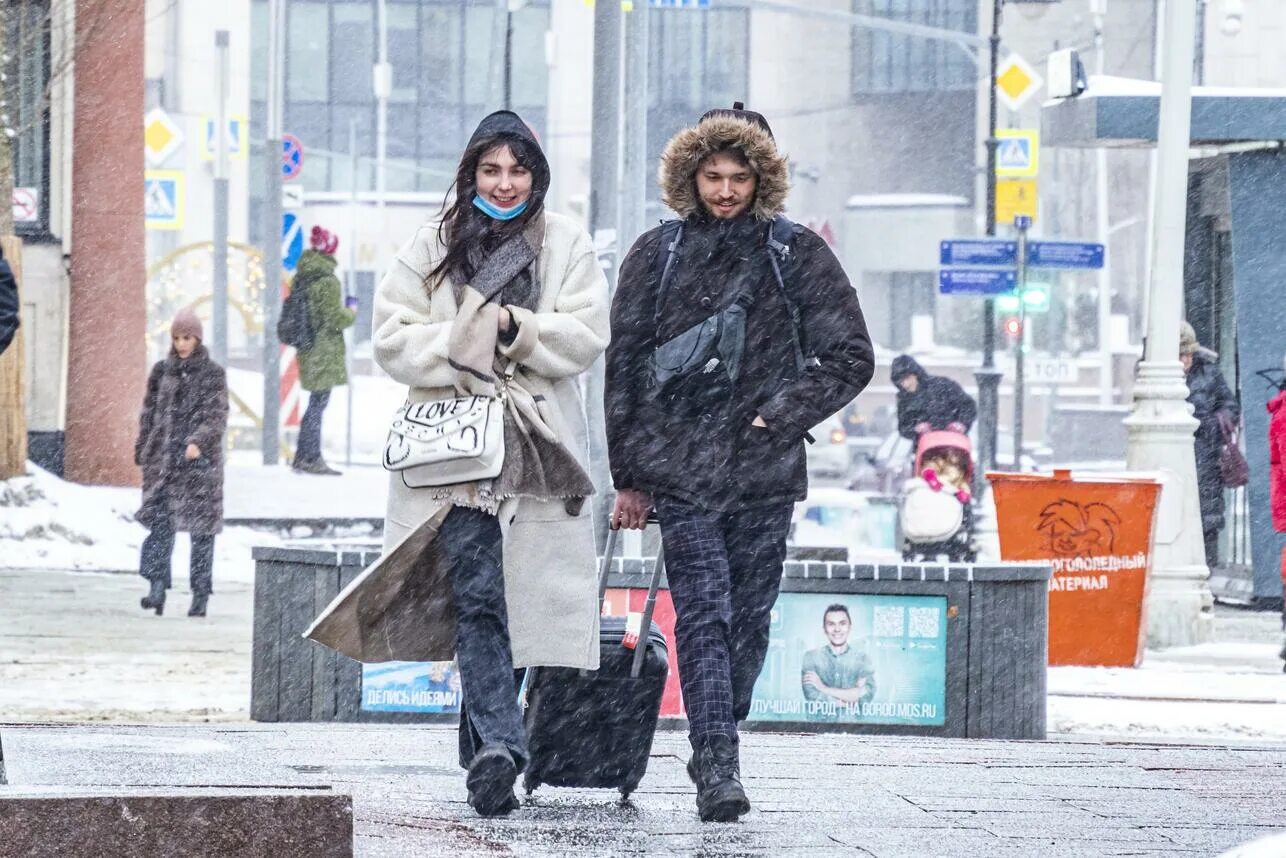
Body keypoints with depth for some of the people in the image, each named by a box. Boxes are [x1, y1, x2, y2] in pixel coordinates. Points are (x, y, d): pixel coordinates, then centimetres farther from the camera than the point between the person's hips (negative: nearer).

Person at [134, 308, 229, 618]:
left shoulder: (213, 374, 2)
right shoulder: (162, 371, 12)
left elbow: (217, 416, -6)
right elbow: (149, 413, 16)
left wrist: (198, 442, -21)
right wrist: (143, 452, 11)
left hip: (200, 459, -2)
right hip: (163, 459, 2)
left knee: (201, 528, 0)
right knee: (161, 522, -9)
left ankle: (200, 595, 4)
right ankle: (157, 587, -14)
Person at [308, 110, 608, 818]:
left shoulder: (566, 246, 9)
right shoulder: (431, 249, 9)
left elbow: (585, 337, -1)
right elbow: (394, 341, 2)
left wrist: (511, 327, -14)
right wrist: (464, 344, -12)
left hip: (536, 448, 1)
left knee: (520, 599, 4)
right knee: (478, 597, -14)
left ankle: (481, 751, 18)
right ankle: (498, 747, -24)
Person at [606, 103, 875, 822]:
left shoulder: (797, 255, 4)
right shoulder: (657, 256, 7)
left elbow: (851, 357, 5)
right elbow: (624, 368, 11)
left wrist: (779, 418, -6)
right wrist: (630, 475, 8)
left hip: (764, 470, 1)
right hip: (681, 468, -1)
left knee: (749, 616, 6)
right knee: (703, 614, -10)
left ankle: (717, 747, 23)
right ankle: (718, 768, -15)